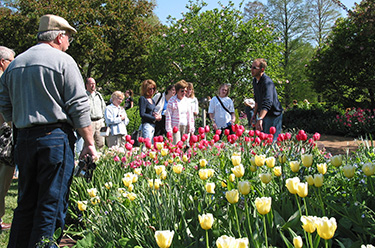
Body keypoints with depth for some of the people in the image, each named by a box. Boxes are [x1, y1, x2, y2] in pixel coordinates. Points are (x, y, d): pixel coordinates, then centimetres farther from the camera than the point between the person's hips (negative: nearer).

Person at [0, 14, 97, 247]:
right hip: (55, 138, -6)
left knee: (26, 203, 14)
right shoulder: (63, 61, -4)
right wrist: (90, 143, -5)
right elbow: (79, 106, -8)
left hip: (24, 139, 6)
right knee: (52, 204, 0)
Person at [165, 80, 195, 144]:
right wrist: (169, 130, -10)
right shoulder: (172, 101, -3)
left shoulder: (187, 100, 11)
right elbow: (168, 115, -5)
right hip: (176, 126, -4)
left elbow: (190, 114, 15)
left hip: (185, 127, 4)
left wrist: (191, 128, 9)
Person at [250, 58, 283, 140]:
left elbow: (267, 102, -39)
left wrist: (260, 119, -50)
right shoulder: (255, 81, 5)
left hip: (273, 115, -9)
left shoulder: (267, 82, -25)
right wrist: (255, 114, 20)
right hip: (263, 115, 9)